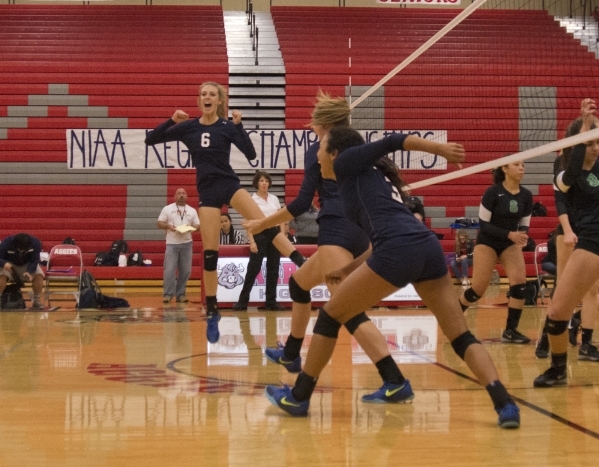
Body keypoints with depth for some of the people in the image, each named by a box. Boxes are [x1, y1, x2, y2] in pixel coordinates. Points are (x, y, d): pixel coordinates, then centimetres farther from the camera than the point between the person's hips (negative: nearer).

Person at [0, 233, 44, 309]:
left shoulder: (35, 243, -26)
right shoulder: (6, 243, -28)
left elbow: (34, 261, -24)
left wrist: (29, 272, -44)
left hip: (27, 266, 1)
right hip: (9, 265, -1)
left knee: (39, 275, -27)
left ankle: (36, 300, -11)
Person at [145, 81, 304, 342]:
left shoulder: (227, 127, 0)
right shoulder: (188, 127, 5)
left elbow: (251, 154, -11)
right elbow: (150, 139, 6)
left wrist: (239, 125, -19)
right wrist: (172, 121, -8)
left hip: (229, 184, -1)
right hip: (207, 192, 1)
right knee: (209, 253, -1)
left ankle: (304, 266, -34)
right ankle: (211, 313, 8)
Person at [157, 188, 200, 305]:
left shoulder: (192, 211, 12)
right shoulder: (167, 209, 5)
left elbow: (198, 225, 11)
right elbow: (159, 223, 3)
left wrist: (192, 228, -11)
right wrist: (168, 226, -16)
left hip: (187, 243, 3)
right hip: (172, 243, -3)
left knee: (185, 271, 3)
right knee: (169, 270, -7)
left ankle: (180, 294, 12)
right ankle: (167, 294, -2)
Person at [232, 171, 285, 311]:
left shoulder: (274, 199, 10)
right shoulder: (251, 200, -4)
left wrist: (283, 236, 3)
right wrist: (252, 241, -15)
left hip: (275, 234, 4)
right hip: (260, 234, -4)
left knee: (273, 268, 4)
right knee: (253, 268, -5)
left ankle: (271, 301, 9)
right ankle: (242, 301, 3)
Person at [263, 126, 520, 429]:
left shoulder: (347, 165, 14)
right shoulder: (372, 178, 34)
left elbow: (393, 141, 5)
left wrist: (441, 149, 2)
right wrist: (349, 270, 38)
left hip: (400, 252, -8)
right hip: (429, 247, 8)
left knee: (331, 315, 11)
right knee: (461, 337, 8)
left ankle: (298, 397, 19)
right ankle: (505, 405, -9)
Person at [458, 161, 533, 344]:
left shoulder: (526, 195, -3)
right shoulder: (492, 192, -16)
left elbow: (524, 225, 5)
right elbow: (483, 224, -16)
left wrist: (522, 236, -19)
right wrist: (509, 234, -27)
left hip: (511, 243, 4)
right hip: (487, 242, -4)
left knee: (520, 284, -16)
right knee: (478, 289, -5)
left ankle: (510, 331, -7)